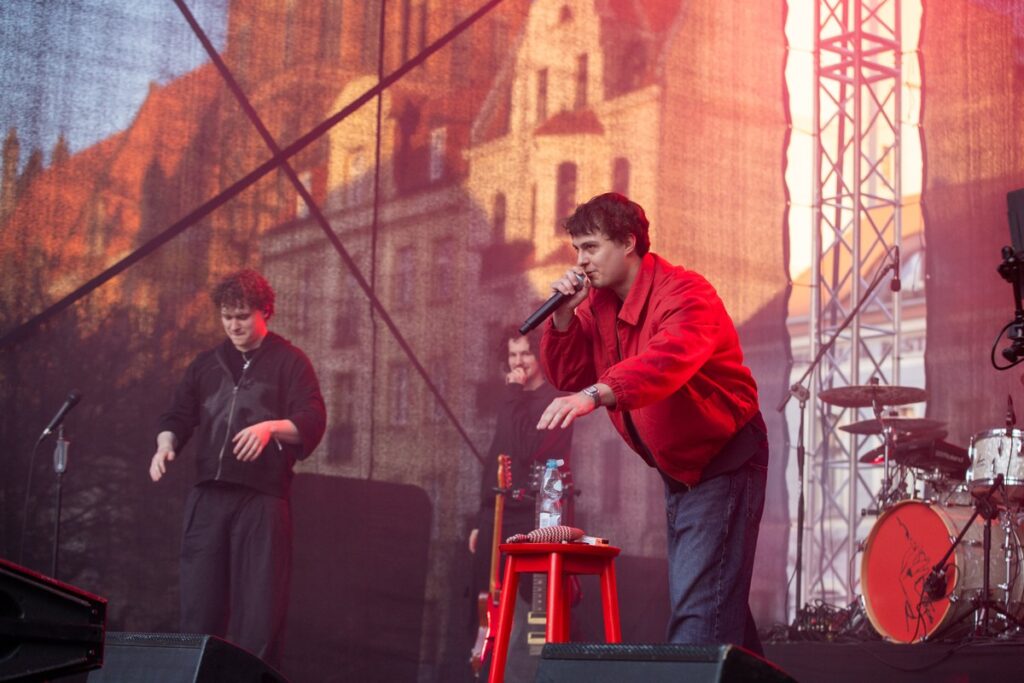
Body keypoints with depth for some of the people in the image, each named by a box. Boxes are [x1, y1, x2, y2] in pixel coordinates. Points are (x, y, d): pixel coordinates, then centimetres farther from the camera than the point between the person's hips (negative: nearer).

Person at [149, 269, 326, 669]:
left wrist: (269, 427, -25)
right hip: (208, 496, 4)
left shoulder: (289, 361, 4)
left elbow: (313, 422, -6)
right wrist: (166, 444, -4)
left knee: (260, 602, -5)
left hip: (262, 497, -4)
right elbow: (179, 415, 18)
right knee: (198, 599, 2)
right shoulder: (208, 363, 19)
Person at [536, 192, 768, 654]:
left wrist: (593, 396, -56)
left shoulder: (684, 295, -22)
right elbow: (568, 377, 3)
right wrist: (565, 314, -12)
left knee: (699, 607, -15)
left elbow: (667, 360, -42)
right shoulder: (598, 301, 3)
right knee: (722, 602, 17)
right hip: (677, 467, 9)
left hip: (724, 460, -9)